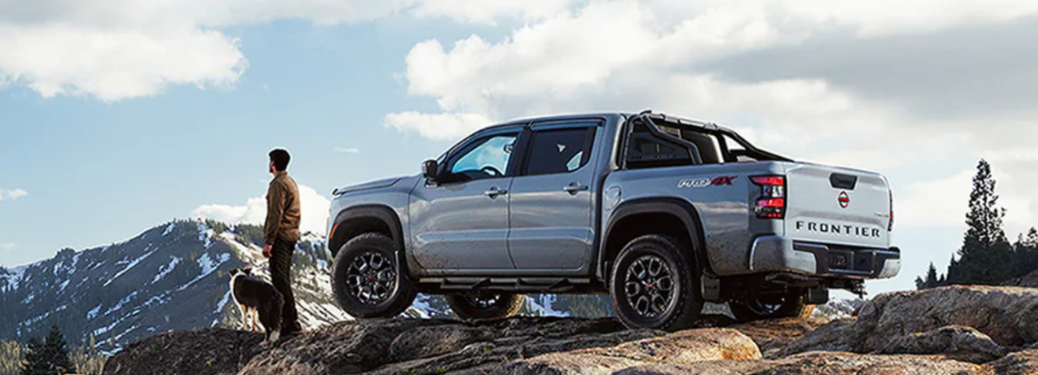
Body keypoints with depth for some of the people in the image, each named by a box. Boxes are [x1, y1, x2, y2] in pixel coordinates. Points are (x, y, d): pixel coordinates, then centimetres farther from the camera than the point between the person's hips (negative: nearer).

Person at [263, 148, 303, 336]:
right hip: (291, 236, 10)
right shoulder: (291, 183, 19)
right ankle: (289, 320, 15)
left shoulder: (278, 184, -12)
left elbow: (276, 214, -19)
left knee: (280, 279, -10)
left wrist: (269, 241, -20)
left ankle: (291, 321, -14)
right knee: (284, 279, 13)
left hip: (280, 236, -10)